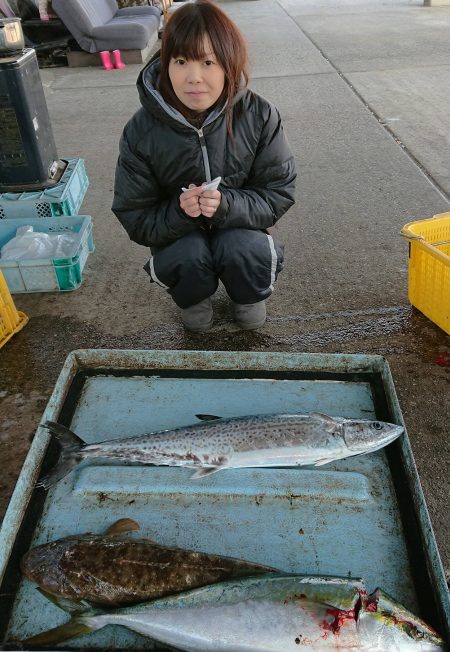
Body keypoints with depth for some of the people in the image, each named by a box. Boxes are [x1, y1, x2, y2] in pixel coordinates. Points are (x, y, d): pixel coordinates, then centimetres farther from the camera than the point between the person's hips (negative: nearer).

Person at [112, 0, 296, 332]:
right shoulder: (141, 131, -17)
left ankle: (251, 296, 5)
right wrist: (180, 211, -33)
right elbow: (136, 220, -12)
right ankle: (194, 299, 6)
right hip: (179, 237, 0)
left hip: (241, 229, 0)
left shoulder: (260, 116, -18)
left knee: (241, 250, -31)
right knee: (188, 256, -31)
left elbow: (279, 195, -13)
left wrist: (225, 205, -32)